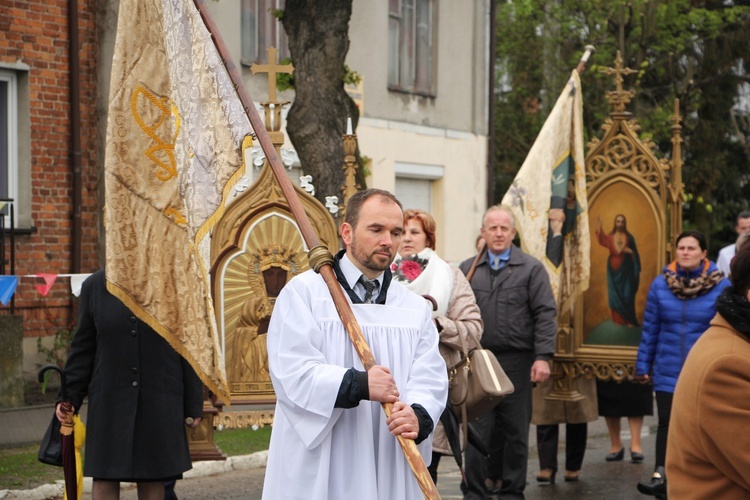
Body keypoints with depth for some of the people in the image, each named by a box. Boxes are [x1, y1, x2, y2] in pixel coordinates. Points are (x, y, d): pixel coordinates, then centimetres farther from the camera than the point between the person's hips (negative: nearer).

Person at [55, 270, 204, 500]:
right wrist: (69, 396, -1)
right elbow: (83, 348, 7)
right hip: (108, 401, 1)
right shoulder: (95, 286, 3)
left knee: (153, 475, 7)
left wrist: (194, 405, 0)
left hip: (159, 401, -1)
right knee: (104, 475, 0)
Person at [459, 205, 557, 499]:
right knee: (478, 429, 0)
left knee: (515, 430, 6)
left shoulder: (531, 269, 4)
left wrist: (543, 357, -10)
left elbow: (545, 315, -2)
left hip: (517, 362, -1)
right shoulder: (467, 270, 10)